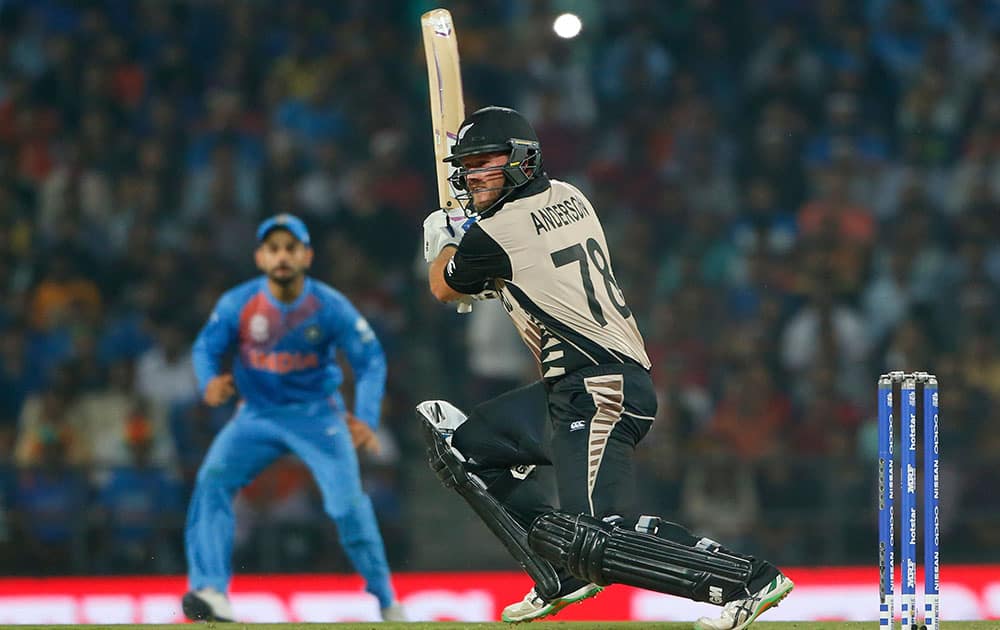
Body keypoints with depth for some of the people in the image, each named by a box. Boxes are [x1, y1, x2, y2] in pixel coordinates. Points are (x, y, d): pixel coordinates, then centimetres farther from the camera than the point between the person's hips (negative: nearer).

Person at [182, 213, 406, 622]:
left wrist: (366, 420, -23)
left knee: (348, 504, -12)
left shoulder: (331, 308, -16)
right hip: (258, 415, 1)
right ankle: (211, 592, -26)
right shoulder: (237, 305, -14)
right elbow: (206, 347, -2)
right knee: (213, 480, -22)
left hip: (318, 415, -1)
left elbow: (370, 360, -9)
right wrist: (210, 382, -26)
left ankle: (385, 601, 11)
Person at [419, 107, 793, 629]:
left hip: (596, 394, -10)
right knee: (463, 444, 19)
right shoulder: (569, 197, 13)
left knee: (597, 541, -22)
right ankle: (562, 577, 17)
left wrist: (442, 242, 31)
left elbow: (444, 288, 12)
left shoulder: (492, 236, -10)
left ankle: (750, 580, -26)